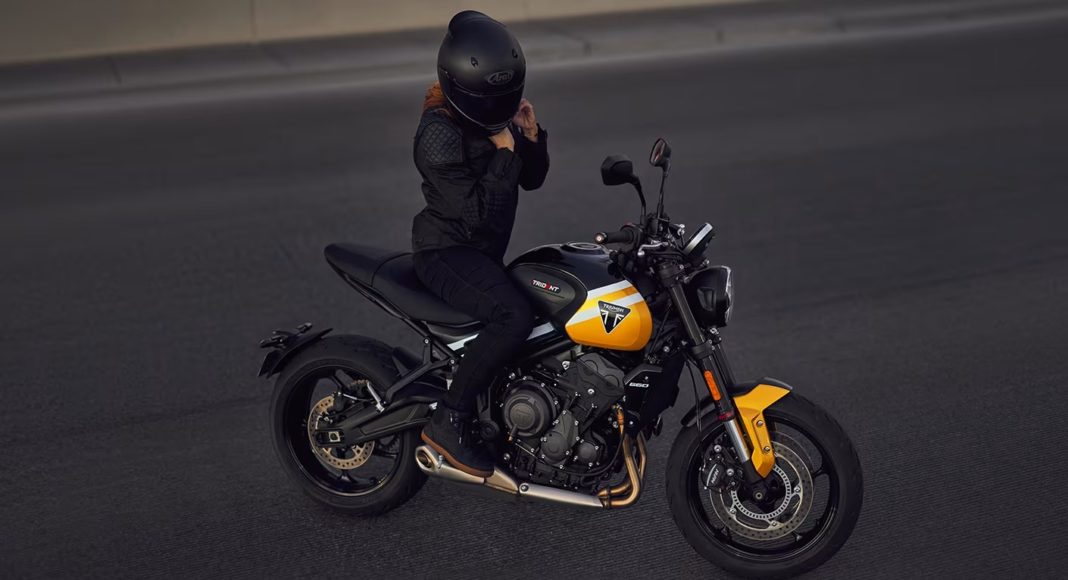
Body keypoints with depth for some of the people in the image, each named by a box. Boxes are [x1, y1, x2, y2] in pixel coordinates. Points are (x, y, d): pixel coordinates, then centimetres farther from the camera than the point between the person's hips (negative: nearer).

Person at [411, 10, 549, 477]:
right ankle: (448, 421, -21)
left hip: (485, 250, 10)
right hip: (447, 250, -10)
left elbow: (532, 179, 11)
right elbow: (476, 214, -27)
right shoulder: (439, 135, -23)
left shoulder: (495, 117, 4)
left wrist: (531, 136, -6)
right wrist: (504, 153, -25)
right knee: (514, 317, -33)